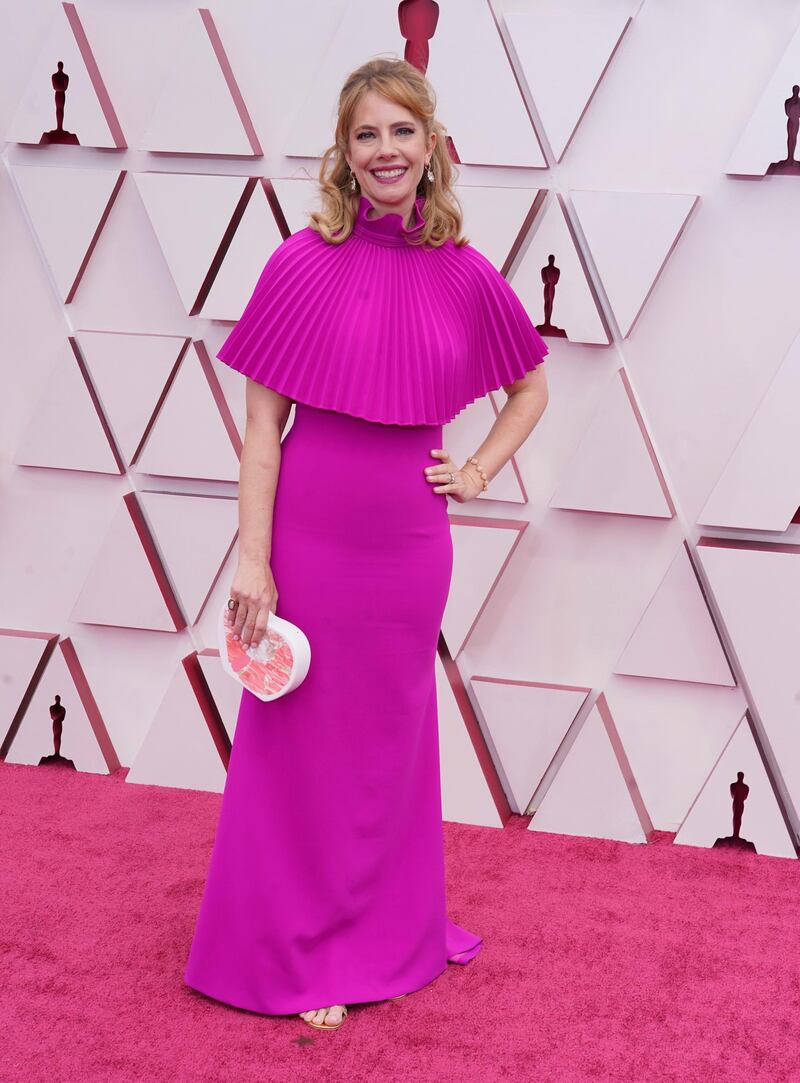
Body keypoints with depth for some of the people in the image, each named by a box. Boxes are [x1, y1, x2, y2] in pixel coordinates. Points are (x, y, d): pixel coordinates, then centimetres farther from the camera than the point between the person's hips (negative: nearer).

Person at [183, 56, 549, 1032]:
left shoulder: (465, 277, 0)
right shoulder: (303, 264, -8)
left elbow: (530, 386, 17)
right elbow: (261, 425, -8)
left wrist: (478, 472, 6)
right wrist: (252, 559, -11)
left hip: (408, 542, 3)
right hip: (308, 534, -3)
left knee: (392, 740, 15)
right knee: (302, 742, 8)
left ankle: (384, 930, 34)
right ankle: (294, 953, 25)